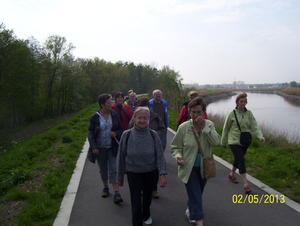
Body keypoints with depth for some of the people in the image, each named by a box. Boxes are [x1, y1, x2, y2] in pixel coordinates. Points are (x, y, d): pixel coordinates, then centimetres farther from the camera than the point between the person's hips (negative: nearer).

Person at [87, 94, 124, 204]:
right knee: (103, 170, 15)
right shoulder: (94, 117, -6)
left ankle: (116, 193, -4)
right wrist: (93, 147, -14)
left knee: (114, 170, -6)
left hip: (112, 148, 0)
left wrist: (116, 133, -14)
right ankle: (105, 188, 36)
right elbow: (90, 133, -4)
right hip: (100, 148, 0)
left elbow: (120, 129, 9)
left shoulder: (114, 115, 1)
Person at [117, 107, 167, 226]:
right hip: (133, 172, -2)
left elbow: (160, 156, -11)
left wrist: (163, 174, -22)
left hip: (149, 172, 2)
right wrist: (120, 176, 1)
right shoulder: (127, 135, -12)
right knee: (136, 201, -4)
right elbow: (121, 157, -4)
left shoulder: (153, 135, -11)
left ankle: (146, 215, 52)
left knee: (147, 196, 23)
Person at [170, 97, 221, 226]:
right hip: (189, 168, -4)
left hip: (204, 167, 4)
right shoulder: (183, 127, -11)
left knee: (197, 193, 22)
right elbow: (175, 146, -3)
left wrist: (204, 127, -25)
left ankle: (189, 210, 48)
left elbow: (216, 142, -19)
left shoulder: (209, 125, -4)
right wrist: (178, 156, -23)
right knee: (196, 196, -6)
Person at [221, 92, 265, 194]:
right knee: (241, 161, -11)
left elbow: (254, 127, -4)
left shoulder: (249, 113, 1)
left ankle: (231, 174, 43)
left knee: (238, 159, 19)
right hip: (234, 141, -4)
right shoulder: (232, 113, -9)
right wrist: (223, 142, 5)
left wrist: (260, 137, -21)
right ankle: (245, 184, -10)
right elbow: (226, 128, -1)